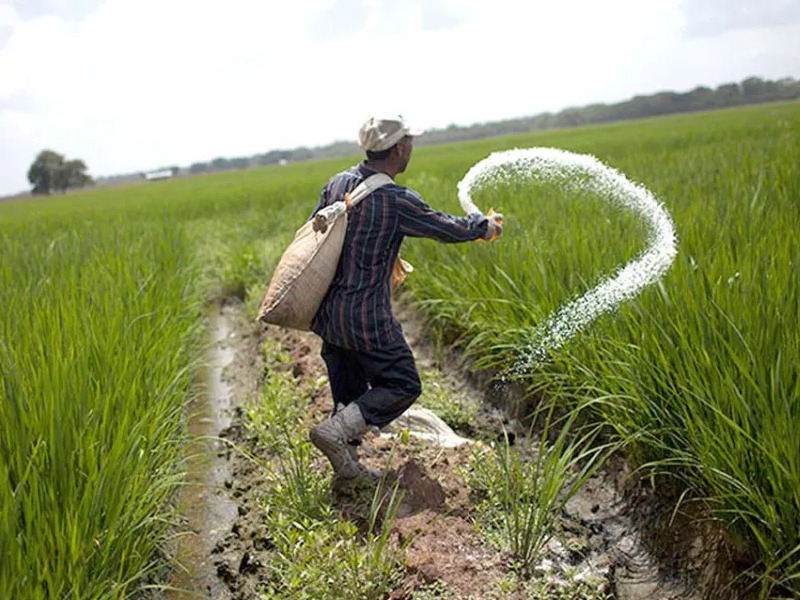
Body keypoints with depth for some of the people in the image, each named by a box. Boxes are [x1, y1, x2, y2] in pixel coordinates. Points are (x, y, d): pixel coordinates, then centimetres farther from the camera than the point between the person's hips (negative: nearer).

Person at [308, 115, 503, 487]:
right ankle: (335, 430, -6)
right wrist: (486, 226, 14)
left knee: (349, 392, 18)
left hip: (327, 313, 8)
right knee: (402, 386, 6)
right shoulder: (396, 201, -17)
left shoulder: (337, 183, 2)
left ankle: (346, 468, 25)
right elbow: (448, 229, -6)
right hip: (366, 317, -8)